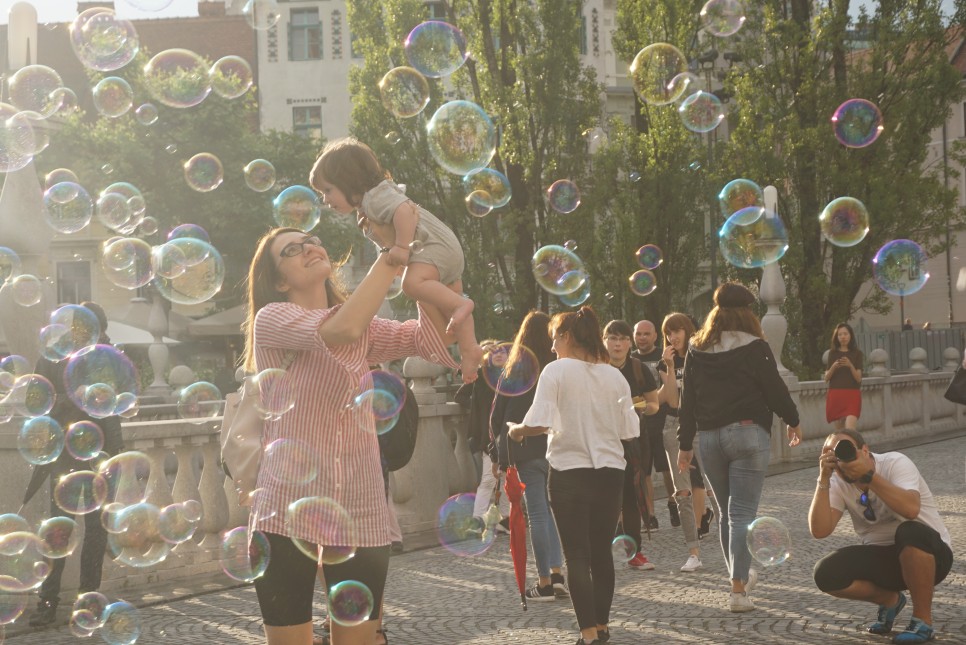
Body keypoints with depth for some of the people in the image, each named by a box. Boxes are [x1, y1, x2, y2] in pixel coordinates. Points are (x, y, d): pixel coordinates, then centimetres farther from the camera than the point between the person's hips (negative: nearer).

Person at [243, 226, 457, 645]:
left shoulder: (365, 329, 15)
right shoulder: (271, 320, -3)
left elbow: (433, 338, -1)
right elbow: (342, 330, -22)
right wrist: (390, 256, -16)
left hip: (360, 515, 4)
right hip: (288, 513, -4)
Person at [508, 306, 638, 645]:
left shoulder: (556, 370, -9)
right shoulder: (614, 375, 4)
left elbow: (539, 424, -18)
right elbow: (628, 429, 6)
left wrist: (517, 430, 2)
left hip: (570, 471, -4)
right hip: (610, 470, 4)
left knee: (577, 555, 1)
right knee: (602, 551, 15)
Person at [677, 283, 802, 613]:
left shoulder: (697, 350, 6)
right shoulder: (754, 348, -6)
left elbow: (688, 399, 7)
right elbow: (775, 389, -3)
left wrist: (685, 443, 12)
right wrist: (793, 421, 14)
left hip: (708, 438, 4)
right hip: (747, 433, -4)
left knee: (726, 512, 17)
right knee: (742, 513, -5)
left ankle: (740, 575, 32)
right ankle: (738, 590, -10)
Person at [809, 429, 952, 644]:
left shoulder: (895, 463, -18)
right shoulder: (839, 483, -5)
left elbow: (910, 509, -38)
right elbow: (819, 530, -19)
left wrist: (868, 475, -39)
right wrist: (824, 480, -26)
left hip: (929, 553, -4)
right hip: (881, 557, 4)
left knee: (910, 532, -39)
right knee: (826, 573, -20)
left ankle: (923, 620, -17)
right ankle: (889, 600, 9)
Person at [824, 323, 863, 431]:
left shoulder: (857, 353, 3)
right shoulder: (833, 353, 8)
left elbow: (858, 378, -3)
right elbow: (826, 378, 5)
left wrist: (850, 366, -20)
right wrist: (833, 367, -14)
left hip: (852, 395, -3)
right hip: (835, 395, 3)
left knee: (850, 429, -19)